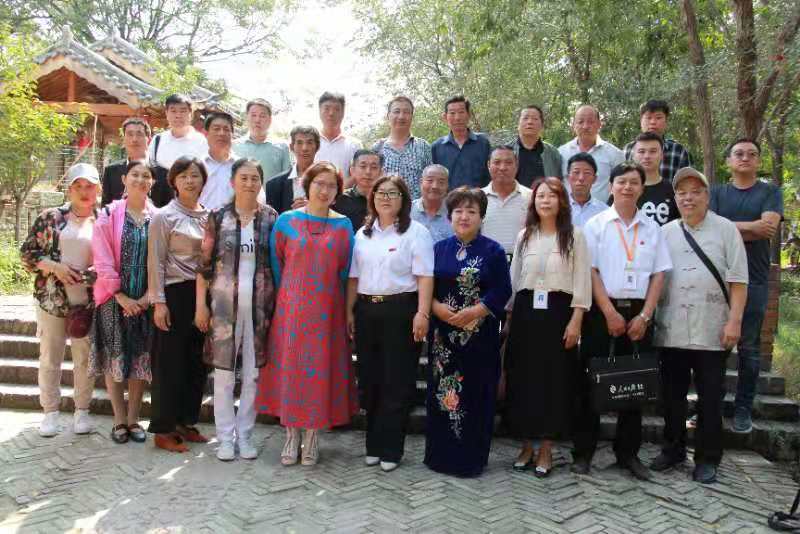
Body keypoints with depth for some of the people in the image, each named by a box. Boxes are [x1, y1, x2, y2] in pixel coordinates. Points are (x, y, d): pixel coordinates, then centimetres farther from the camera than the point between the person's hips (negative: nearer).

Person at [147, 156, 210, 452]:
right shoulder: (164, 216, -4)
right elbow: (156, 262, -6)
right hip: (176, 294, -5)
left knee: (197, 361, 10)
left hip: (203, 293, 5)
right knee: (170, 361, 2)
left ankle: (186, 422, 24)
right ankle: (163, 430, 13)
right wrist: (158, 301, -12)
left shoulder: (209, 215, 10)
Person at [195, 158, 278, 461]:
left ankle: (244, 434, 21)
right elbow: (205, 264, 1)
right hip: (224, 303, -1)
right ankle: (225, 437, 17)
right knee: (224, 372, 5)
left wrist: (276, 303, 0)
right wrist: (201, 304, -3)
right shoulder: (218, 217, 1)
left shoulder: (271, 218, 4)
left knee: (253, 373, 7)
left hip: (259, 304, 1)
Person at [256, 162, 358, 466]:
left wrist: (339, 304, 7)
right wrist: (286, 299, 9)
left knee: (320, 369, 3)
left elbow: (344, 270, 8)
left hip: (326, 312, 0)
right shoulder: (286, 221, 3)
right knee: (289, 367, 3)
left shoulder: (343, 225, 5)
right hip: (291, 310, 0)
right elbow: (276, 264, 8)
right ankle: (291, 436, 17)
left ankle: (312, 438, 17)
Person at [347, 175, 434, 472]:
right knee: (370, 380, 10)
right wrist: (349, 311, 10)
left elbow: (424, 277, -9)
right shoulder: (363, 234, 14)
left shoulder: (416, 232, -2)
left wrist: (422, 314, -17)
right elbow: (354, 276, 15)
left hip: (401, 310, -5)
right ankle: (374, 445, 23)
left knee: (397, 382, 1)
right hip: (366, 310, 5)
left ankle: (390, 449, 12)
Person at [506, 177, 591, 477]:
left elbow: (582, 281, -3)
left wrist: (575, 321, -10)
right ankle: (526, 446, 20)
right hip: (525, 310, 3)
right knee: (523, 377, 5)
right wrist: (509, 316, 7)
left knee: (554, 379, 2)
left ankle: (546, 449, 16)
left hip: (558, 311, -3)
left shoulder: (574, 236, 0)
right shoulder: (524, 236, 11)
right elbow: (514, 278, 12)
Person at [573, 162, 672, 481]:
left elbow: (659, 275, 6)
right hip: (602, 310, -3)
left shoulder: (652, 228, 9)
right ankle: (583, 451, 9)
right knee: (592, 380, 0)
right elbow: (590, 271, -5)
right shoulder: (596, 224, 2)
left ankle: (628, 452, 21)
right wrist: (610, 313, -12)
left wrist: (644, 316, -5)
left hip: (638, 312, 3)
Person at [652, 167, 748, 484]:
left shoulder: (726, 230, 2)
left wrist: (734, 320, -10)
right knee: (672, 395, 12)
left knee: (710, 398, 6)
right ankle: (673, 449, 27)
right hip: (671, 331, 3)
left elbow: (738, 280, -2)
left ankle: (707, 459, 18)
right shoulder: (665, 233, 10)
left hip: (712, 333, -3)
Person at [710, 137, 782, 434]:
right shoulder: (717, 193, 12)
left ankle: (743, 409, 12)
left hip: (754, 279, -1)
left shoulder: (770, 192, 8)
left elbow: (769, 227, -9)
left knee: (749, 347, 2)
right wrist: (751, 227, -7)